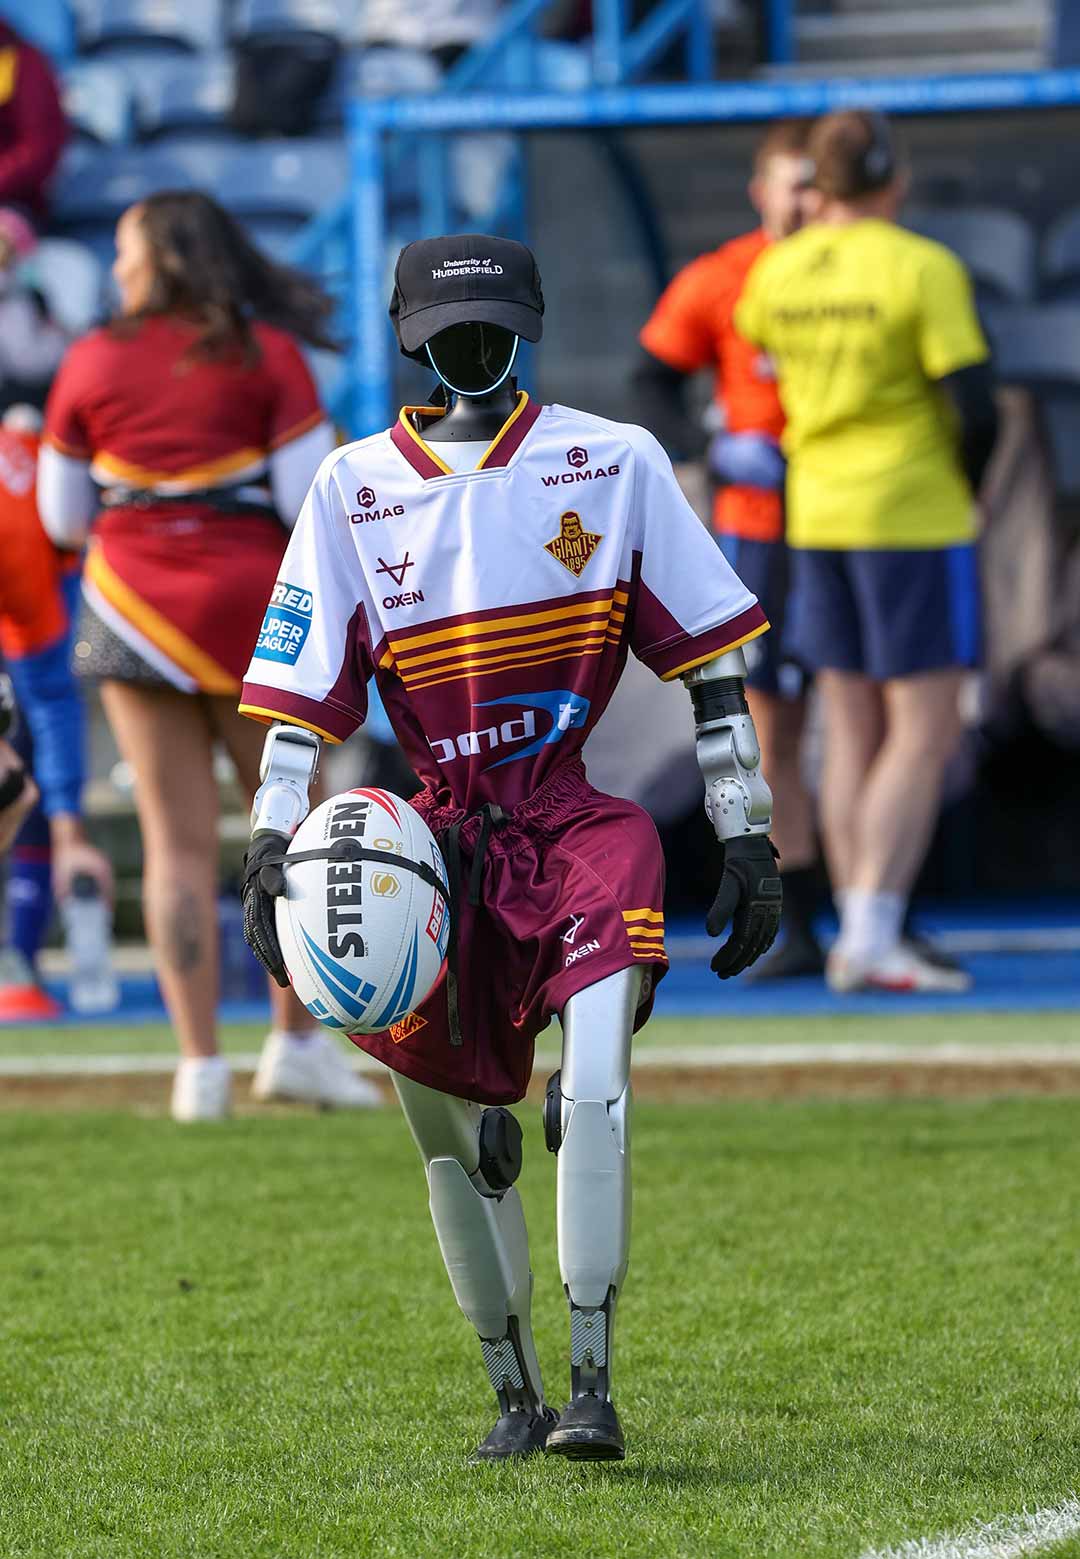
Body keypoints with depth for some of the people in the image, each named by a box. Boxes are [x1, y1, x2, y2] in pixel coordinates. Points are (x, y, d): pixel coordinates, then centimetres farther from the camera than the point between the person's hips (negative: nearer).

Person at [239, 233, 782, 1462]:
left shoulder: (612, 464, 3)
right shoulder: (354, 487, 7)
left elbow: (709, 664, 6)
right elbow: (300, 691, 6)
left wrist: (747, 841, 3)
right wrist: (271, 846, -7)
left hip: (582, 820, -2)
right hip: (440, 838, 2)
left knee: (592, 1089, -23)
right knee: (447, 1132, 3)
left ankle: (592, 1383, -20)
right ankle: (514, 1395, 21)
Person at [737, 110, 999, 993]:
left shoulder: (777, 272, 4)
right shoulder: (923, 269, -13)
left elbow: (756, 336, 28)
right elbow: (976, 405, -16)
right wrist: (967, 488, 3)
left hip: (816, 518, 6)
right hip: (914, 518, -6)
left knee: (854, 736, 10)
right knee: (926, 736, -3)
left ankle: (858, 939, 9)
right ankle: (873, 939, -12)